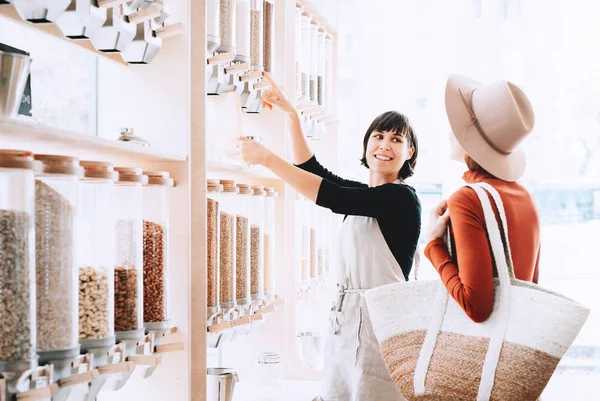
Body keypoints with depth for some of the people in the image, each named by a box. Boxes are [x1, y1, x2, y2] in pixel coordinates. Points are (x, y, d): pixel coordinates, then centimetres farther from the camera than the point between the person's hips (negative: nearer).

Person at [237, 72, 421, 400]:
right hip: (345, 320, 8)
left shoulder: (402, 198, -10)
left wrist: (268, 158, -18)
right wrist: (290, 113, 11)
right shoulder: (362, 194, 15)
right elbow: (310, 168, 19)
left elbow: (332, 197, -19)